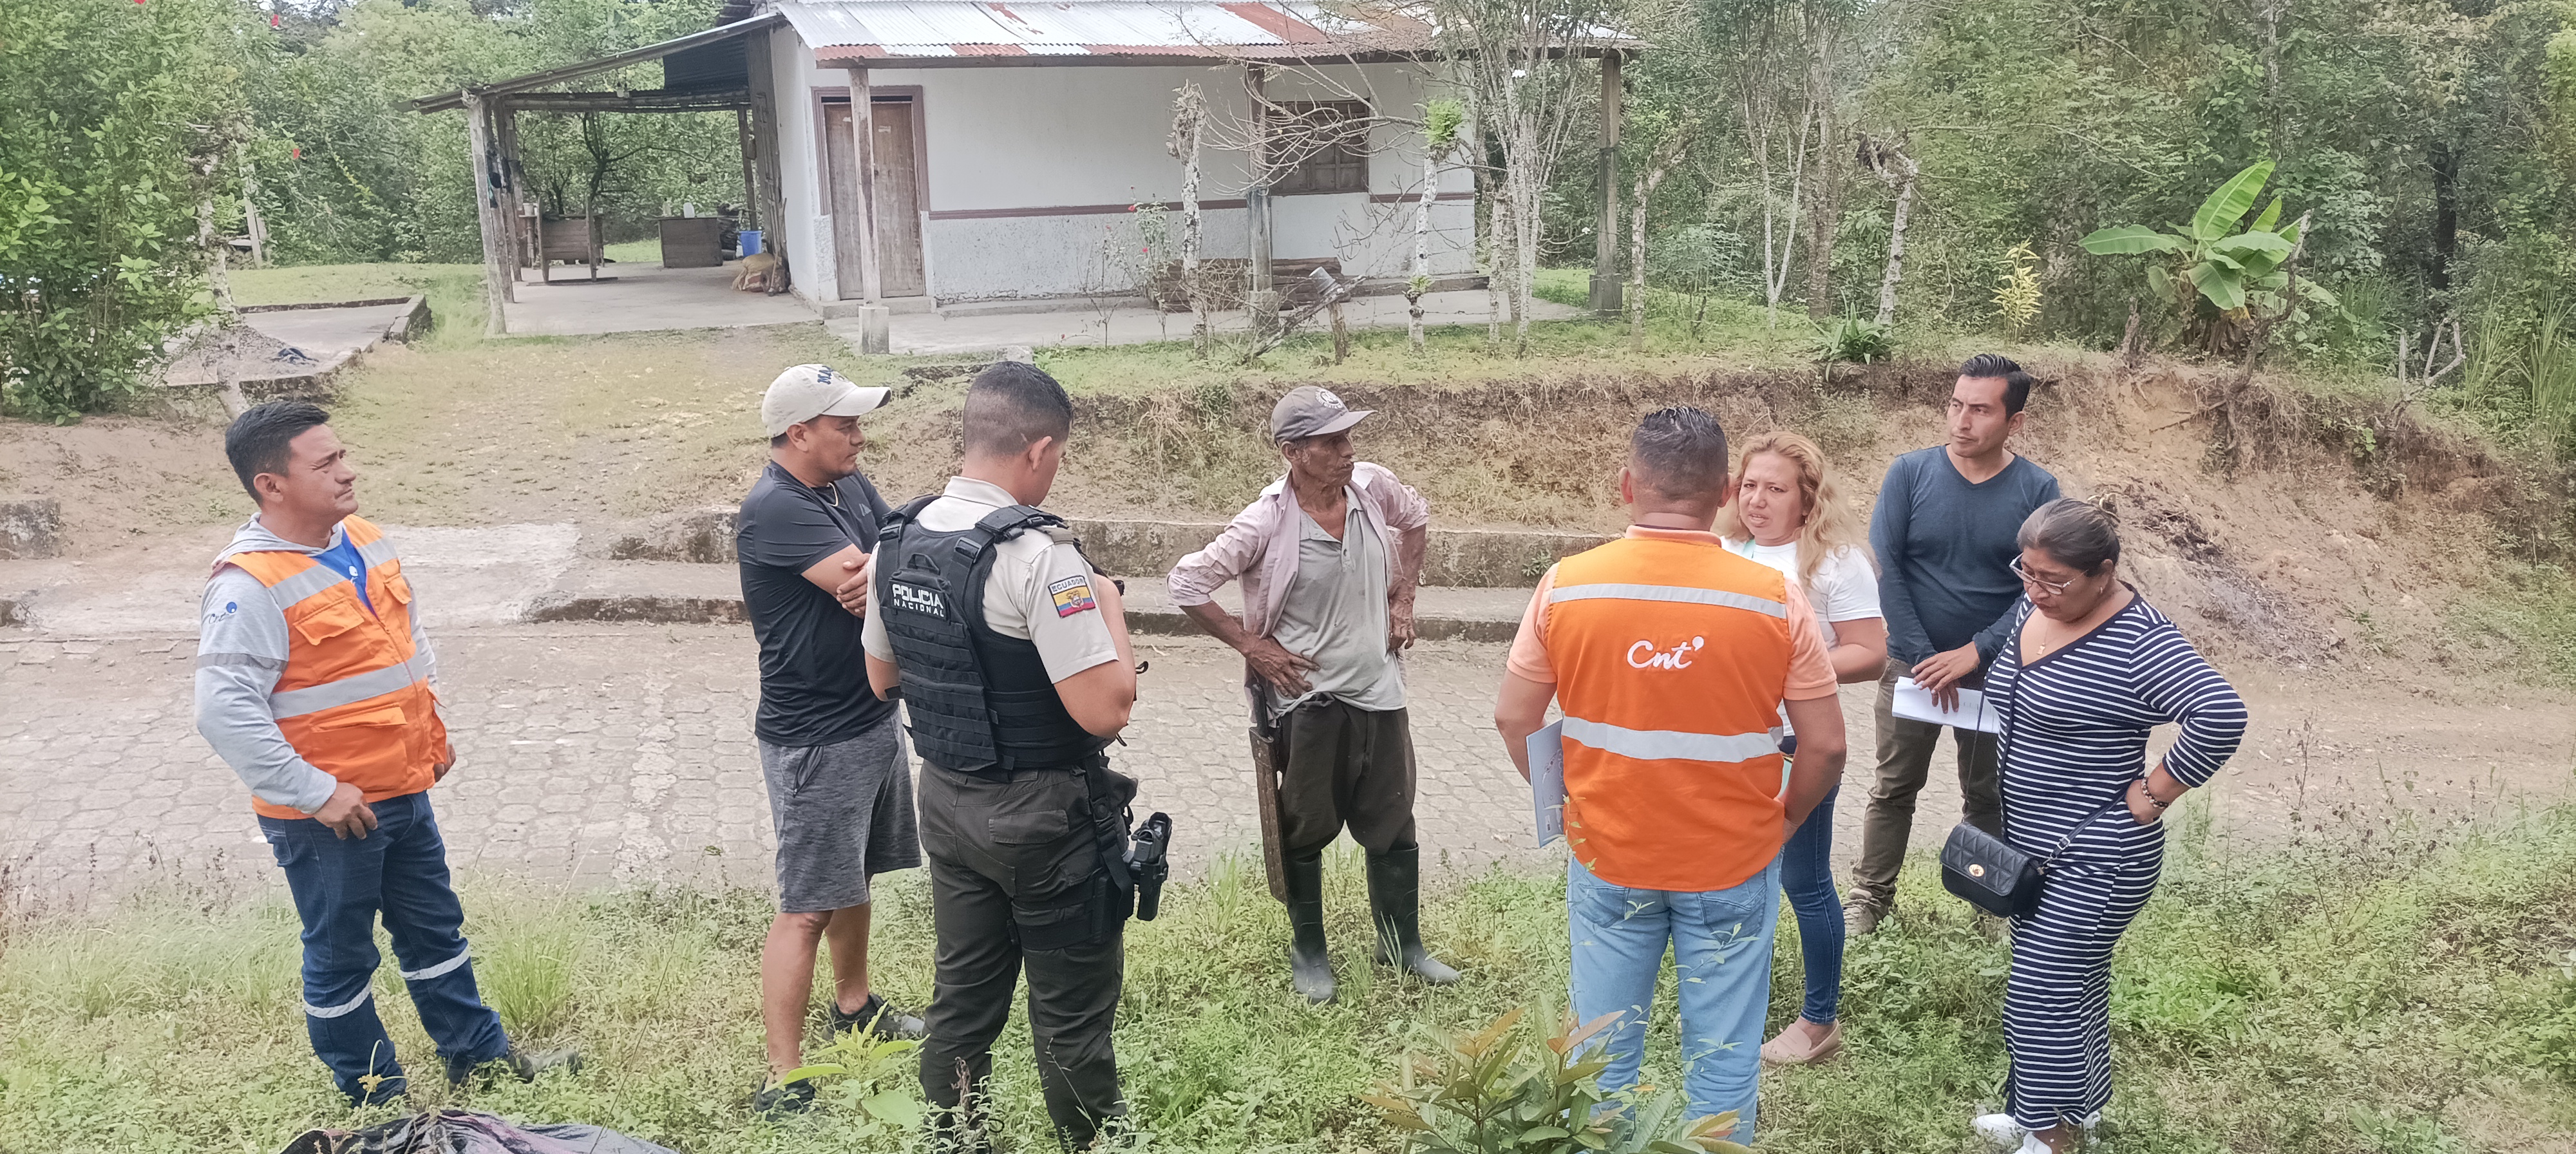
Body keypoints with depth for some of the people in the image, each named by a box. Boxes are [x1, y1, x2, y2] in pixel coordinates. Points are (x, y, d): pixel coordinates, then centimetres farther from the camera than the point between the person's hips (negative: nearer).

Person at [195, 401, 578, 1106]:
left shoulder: (364, 541, 4)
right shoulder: (248, 584, -22)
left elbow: (411, 639, 20)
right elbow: (225, 712, -26)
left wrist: (431, 730, 15)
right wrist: (315, 793, -23)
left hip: (404, 790, 8)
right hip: (326, 814, -8)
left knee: (435, 929, 20)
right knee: (341, 957, 10)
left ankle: (479, 1053, 36)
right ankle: (375, 1096, 26)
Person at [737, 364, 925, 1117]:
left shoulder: (851, 487, 6)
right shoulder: (775, 509, -22)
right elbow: (883, 575, -29)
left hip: (873, 717, 9)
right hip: (814, 741, -9)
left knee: (856, 875, 24)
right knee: (807, 907, -5)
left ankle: (855, 1006, 43)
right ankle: (783, 1081, 2)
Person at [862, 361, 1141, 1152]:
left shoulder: (899, 541, 0)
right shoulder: (1039, 556, -24)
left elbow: (881, 678, 13)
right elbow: (1106, 709, -25)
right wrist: (1108, 607, -10)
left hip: (946, 801, 7)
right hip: (1044, 818, -7)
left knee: (963, 994, 18)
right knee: (1071, 1011, 9)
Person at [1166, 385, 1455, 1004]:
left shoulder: (1373, 486, -6)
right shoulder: (1267, 523, -20)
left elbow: (1417, 519, 17)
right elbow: (1187, 584, -15)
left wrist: (1403, 598, 10)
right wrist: (1251, 644, -13)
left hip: (1379, 691, 4)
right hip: (1307, 697, -4)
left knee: (1393, 824, 15)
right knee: (1307, 830, 11)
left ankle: (1403, 943, 33)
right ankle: (1308, 952, 29)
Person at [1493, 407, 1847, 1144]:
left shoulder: (1565, 586, -10)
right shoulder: (1776, 599, -12)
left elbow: (1513, 720, -3)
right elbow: (1826, 746, -8)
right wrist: (1785, 819, 10)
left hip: (1605, 858, 1)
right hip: (1733, 864, -1)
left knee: (1604, 1052, 17)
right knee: (1723, 1057, 14)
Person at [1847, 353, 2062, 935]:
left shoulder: (2037, 490, -9)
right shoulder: (1910, 473, -9)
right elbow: (1884, 567, -12)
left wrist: (1974, 652, -20)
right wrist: (1924, 654, -16)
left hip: (1995, 671, 0)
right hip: (1913, 664, 0)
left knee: (1989, 795, 14)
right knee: (1895, 788, 11)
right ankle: (1870, 897, 22)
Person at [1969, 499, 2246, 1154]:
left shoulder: (2136, 642, -24)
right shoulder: (2032, 610, 2)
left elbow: (2221, 716, -33)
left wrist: (2154, 794, -25)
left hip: (2095, 858, -9)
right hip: (2032, 843, 9)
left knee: (2042, 993, -4)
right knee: (2072, 980, 21)